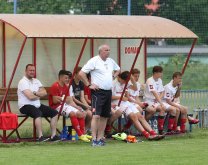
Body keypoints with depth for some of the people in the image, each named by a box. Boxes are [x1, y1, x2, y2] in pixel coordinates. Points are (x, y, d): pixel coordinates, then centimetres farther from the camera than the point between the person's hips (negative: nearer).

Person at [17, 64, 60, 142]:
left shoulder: (36, 81, 16)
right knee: (38, 113, -38)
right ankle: (40, 137, -41)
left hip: (37, 105, 9)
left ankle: (53, 136, -4)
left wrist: (35, 93, -14)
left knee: (54, 113, -2)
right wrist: (39, 95, -1)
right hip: (25, 106, -9)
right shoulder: (23, 82, -11)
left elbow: (44, 93, 5)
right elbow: (30, 96, -21)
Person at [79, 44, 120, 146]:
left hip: (108, 92, 8)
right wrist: (89, 85, -13)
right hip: (98, 92, -8)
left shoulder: (111, 61, 13)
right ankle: (94, 140, -17)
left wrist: (113, 76, 15)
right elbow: (81, 73, -13)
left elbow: (117, 69, 34)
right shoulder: (94, 61, -9)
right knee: (96, 115, -15)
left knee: (104, 116, 9)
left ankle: (100, 138, 15)